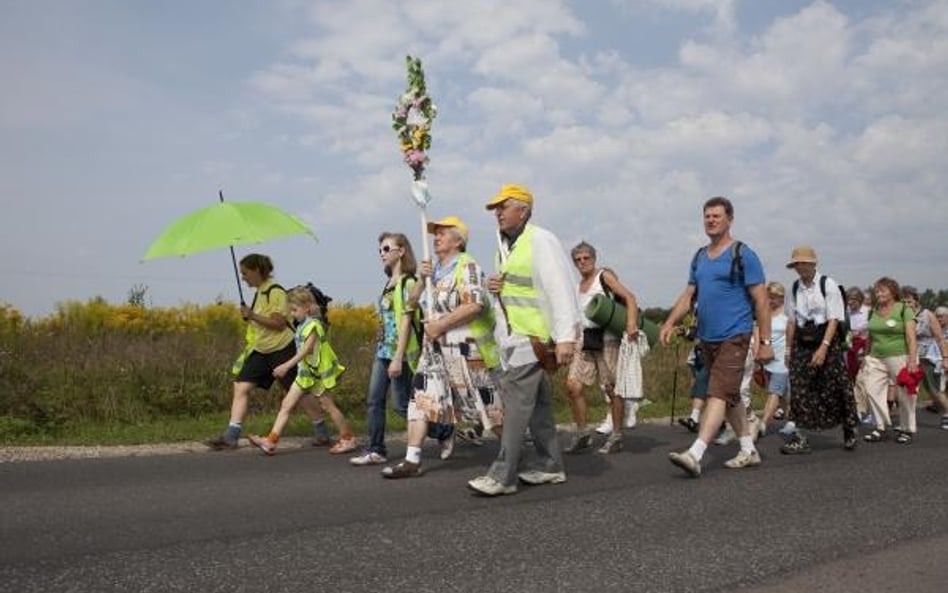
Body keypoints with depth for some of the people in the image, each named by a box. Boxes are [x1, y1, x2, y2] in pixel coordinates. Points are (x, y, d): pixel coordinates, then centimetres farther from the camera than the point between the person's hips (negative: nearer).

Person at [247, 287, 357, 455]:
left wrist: (286, 366, -33)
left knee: (328, 406, 2)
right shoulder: (302, 326, 9)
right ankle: (271, 441, -1)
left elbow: (306, 350, -26)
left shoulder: (313, 325, -16)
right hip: (304, 373, 8)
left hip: (316, 372, -8)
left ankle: (348, 439, 15)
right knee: (286, 404, 1)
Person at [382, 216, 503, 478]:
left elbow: (475, 305, -23)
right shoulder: (434, 270, 15)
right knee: (421, 399, 1)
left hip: (465, 348, -8)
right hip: (436, 349, 8)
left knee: (485, 403, 0)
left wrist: (440, 324, -19)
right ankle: (412, 461, 5)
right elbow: (412, 302, 17)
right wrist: (421, 279, -1)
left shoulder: (467, 266, -10)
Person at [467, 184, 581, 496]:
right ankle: (549, 466, 23)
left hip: (533, 336, -9)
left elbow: (560, 290, -18)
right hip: (512, 334, 9)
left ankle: (502, 475, -7)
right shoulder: (505, 245, 16)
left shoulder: (541, 241, -12)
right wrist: (495, 287, 5)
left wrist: (565, 336, -24)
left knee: (517, 400, -10)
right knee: (537, 402, 14)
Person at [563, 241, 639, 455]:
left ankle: (616, 436, 10)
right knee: (572, 386, -3)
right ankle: (582, 433, 9)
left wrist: (631, 323, -26)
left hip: (607, 338, -6)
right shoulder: (578, 286, 19)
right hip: (585, 339, 6)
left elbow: (629, 297, -10)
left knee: (612, 389, -1)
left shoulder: (604, 275, 0)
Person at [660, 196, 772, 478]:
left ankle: (694, 455, -23)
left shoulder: (742, 255, -6)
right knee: (730, 396, 15)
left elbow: (760, 300, -7)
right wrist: (670, 322, -1)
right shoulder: (699, 257, 14)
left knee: (719, 395, -14)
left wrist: (765, 342, -10)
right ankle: (749, 450, 27)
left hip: (734, 337, -8)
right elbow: (688, 295, 15)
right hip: (707, 338, 8)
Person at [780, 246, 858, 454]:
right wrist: (789, 349, 9)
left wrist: (823, 348, -20)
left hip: (828, 342, -3)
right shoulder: (794, 289, 6)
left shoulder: (828, 285, -6)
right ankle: (799, 438, -2)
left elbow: (834, 320, -11)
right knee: (799, 389, -4)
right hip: (802, 343, 4)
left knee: (834, 389, 2)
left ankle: (849, 431, 24)